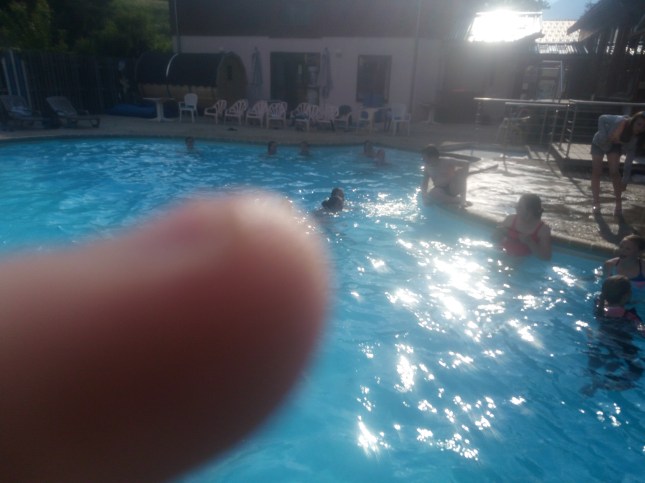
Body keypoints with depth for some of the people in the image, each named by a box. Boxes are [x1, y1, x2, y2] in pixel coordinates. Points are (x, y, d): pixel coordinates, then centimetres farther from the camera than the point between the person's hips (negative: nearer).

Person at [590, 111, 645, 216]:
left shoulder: (636, 138, -23)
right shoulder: (619, 121, -35)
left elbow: (630, 157, -20)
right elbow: (602, 118, -19)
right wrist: (604, 135, -30)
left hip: (614, 146, 2)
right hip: (600, 143, -2)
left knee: (614, 172, -14)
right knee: (596, 173, -4)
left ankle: (618, 204, -3)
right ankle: (596, 204, 3)